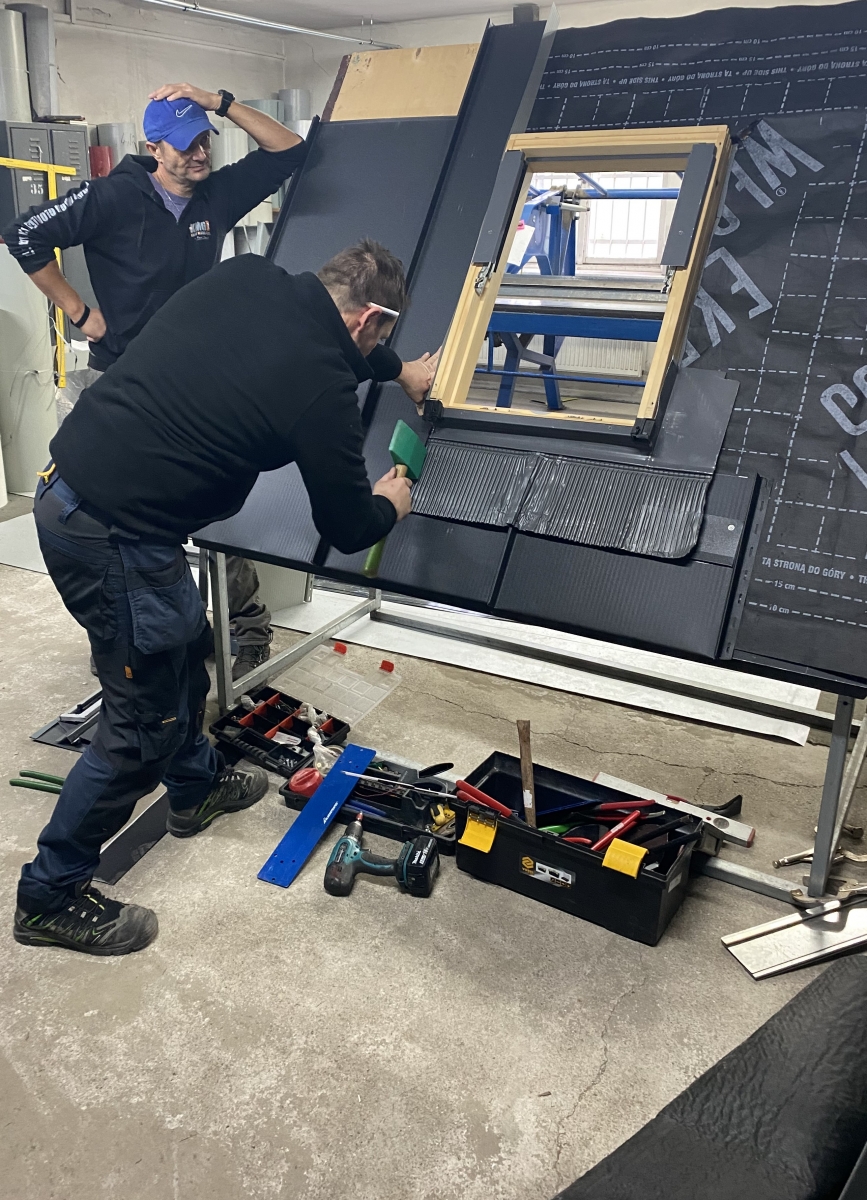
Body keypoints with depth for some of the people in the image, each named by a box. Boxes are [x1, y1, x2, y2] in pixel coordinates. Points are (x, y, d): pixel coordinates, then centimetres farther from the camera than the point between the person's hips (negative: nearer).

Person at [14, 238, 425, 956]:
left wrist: (395, 370, 41)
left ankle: (195, 787, 49)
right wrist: (390, 504, 19)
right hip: (118, 536, -9)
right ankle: (53, 896, 23)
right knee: (146, 724, 6)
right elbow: (347, 529, -4)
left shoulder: (242, 278, 5)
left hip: (64, 486, 9)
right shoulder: (322, 385, -17)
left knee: (184, 644, 26)